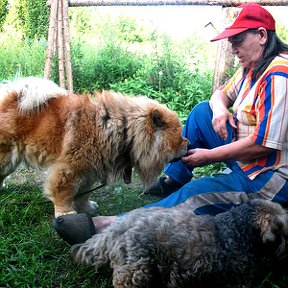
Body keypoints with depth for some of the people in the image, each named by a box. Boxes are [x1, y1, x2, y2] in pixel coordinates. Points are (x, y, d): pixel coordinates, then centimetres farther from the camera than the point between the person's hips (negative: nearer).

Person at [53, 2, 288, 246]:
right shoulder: (251, 68, 9)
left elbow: (261, 145, -26)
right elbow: (222, 93, 19)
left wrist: (208, 156, -15)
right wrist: (219, 108, -7)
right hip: (247, 157, 10)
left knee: (196, 195, -28)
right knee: (203, 111, 10)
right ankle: (173, 180, 10)